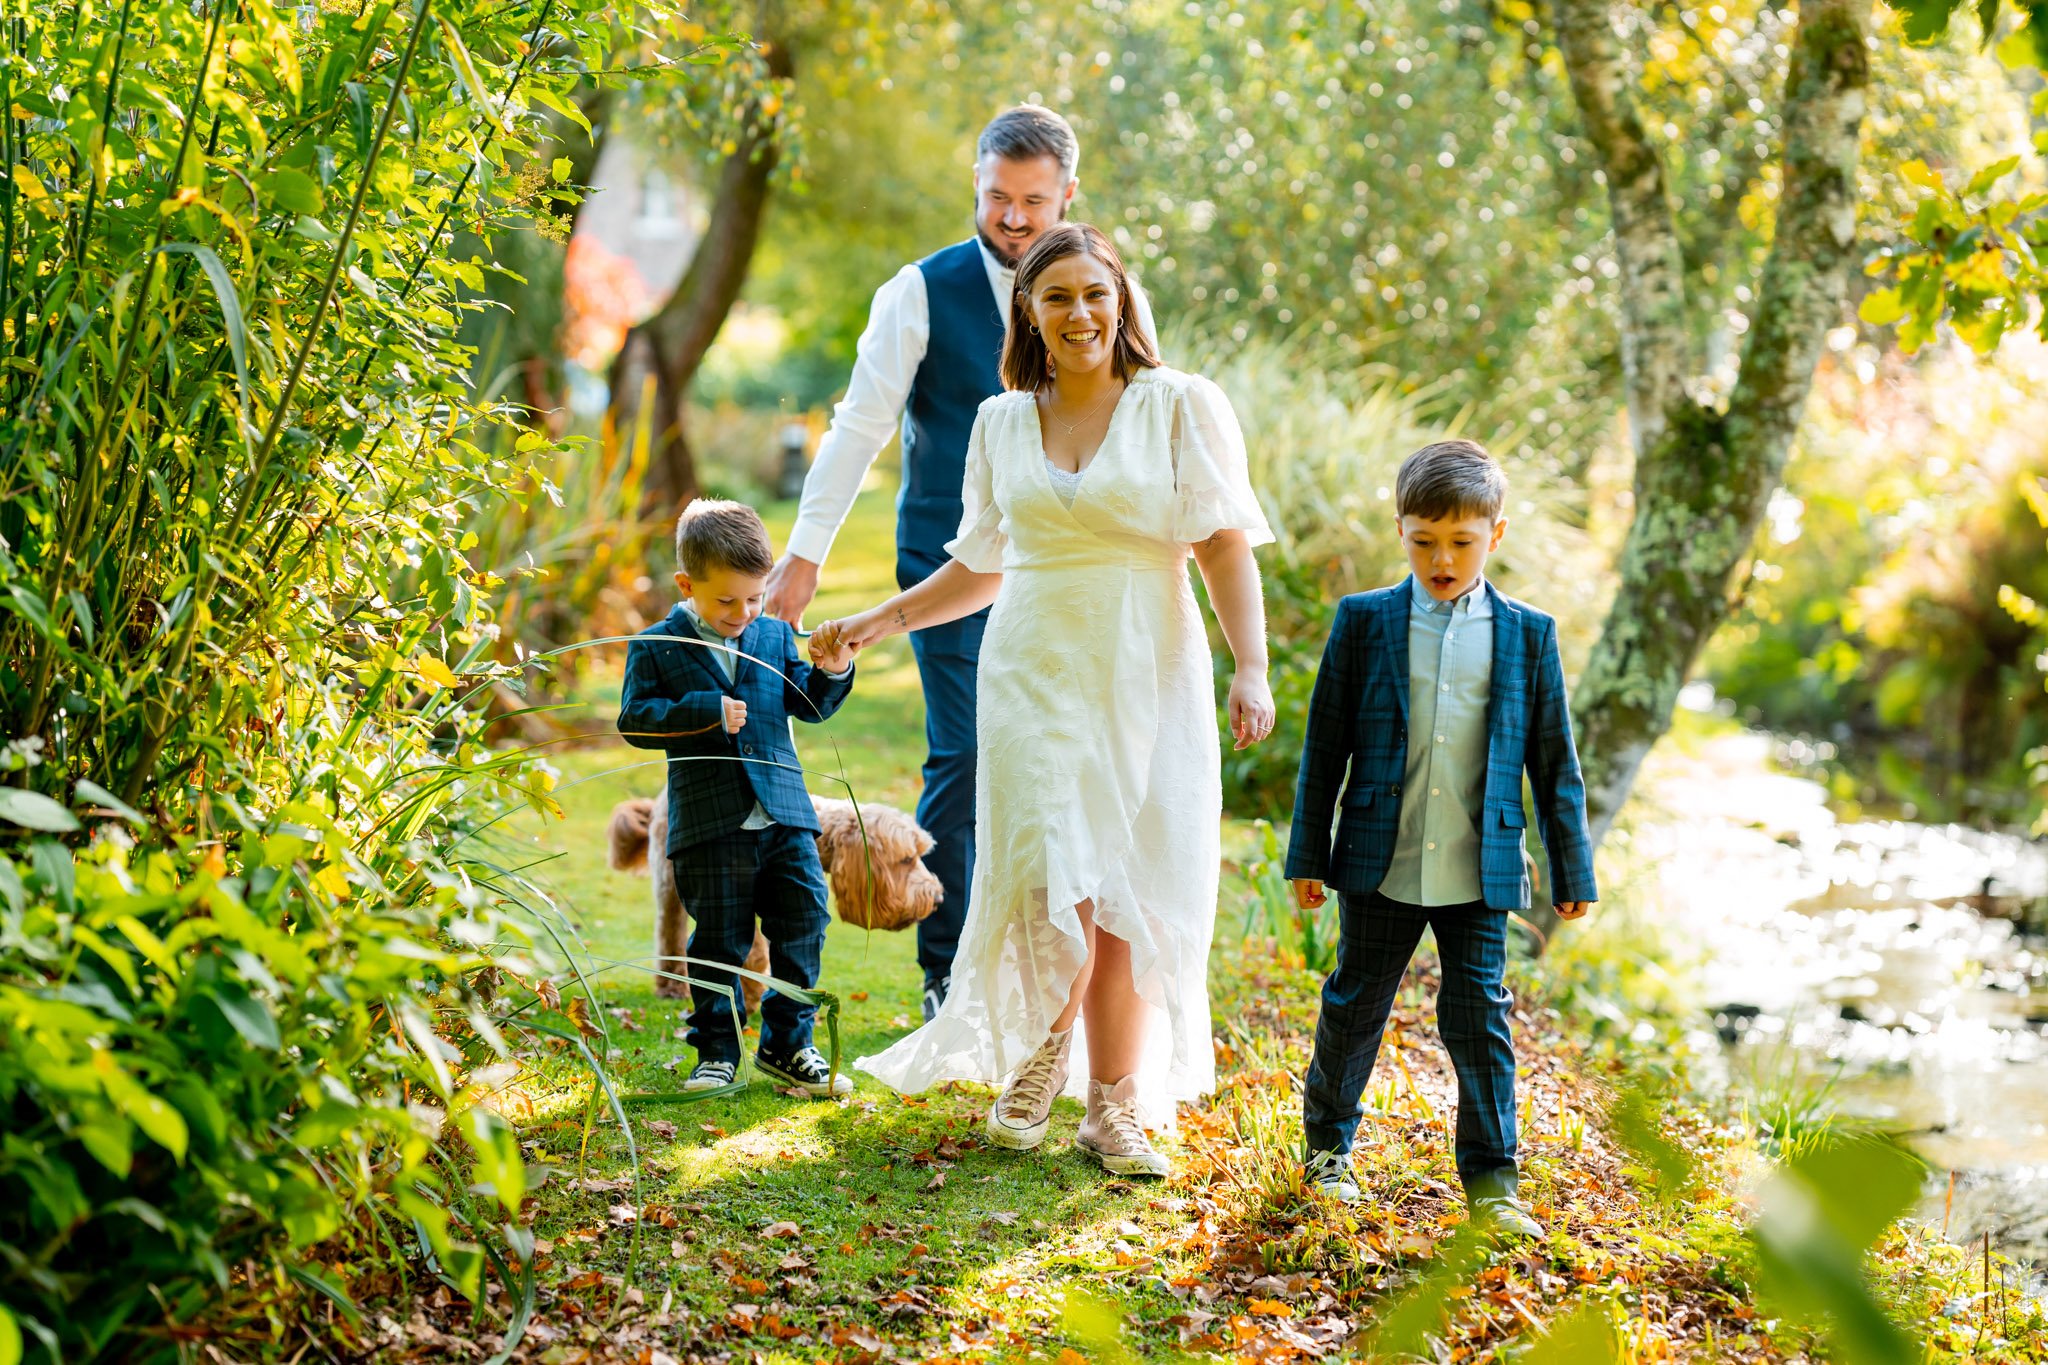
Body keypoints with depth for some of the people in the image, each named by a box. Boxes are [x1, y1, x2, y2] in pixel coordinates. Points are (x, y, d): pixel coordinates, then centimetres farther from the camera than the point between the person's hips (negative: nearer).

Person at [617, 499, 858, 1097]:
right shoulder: (656, 648, 0)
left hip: (784, 815, 3)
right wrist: (706, 712, -17)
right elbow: (635, 720, -7)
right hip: (709, 823, -3)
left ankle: (787, 1045, 16)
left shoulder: (775, 636, 10)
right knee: (719, 940, 4)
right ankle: (717, 1051, 15)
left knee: (802, 928, 4)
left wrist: (831, 673, -8)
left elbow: (807, 705, 12)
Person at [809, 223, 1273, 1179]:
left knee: (1131, 899, -3)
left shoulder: (1181, 407, 1)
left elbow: (1227, 550, -3)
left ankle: (1117, 1109, 8)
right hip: (1034, 678, 2)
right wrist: (880, 620, 12)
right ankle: (1034, 1063, 16)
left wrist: (1252, 669, -14)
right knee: (1054, 890, -10)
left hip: (1146, 678, -1)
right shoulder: (1001, 424, 11)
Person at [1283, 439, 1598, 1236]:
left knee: (1480, 1019, -1)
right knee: (1354, 1009, 12)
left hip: (1479, 874, 0)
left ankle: (1491, 1178, 9)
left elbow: (1555, 762, 7)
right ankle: (1327, 1144, 31)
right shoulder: (1364, 623, 1)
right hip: (1380, 869, 0)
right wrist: (1307, 856, 3)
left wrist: (1572, 871, 7)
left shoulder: (1527, 636, 3)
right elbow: (1324, 746, 4)